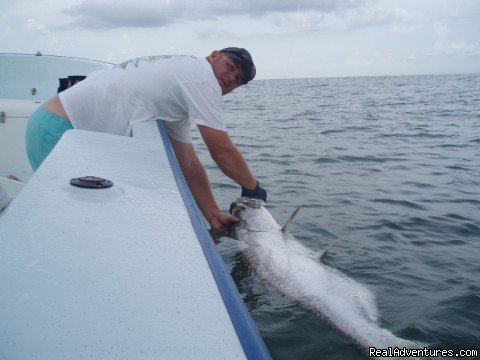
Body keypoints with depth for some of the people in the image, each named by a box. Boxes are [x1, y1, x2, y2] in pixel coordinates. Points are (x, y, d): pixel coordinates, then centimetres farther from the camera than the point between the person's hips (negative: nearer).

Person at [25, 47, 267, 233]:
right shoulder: (200, 74, -9)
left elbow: (188, 164, 14)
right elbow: (222, 152, -10)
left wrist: (213, 215, 12)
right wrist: (252, 187, 7)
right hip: (60, 130, -10)